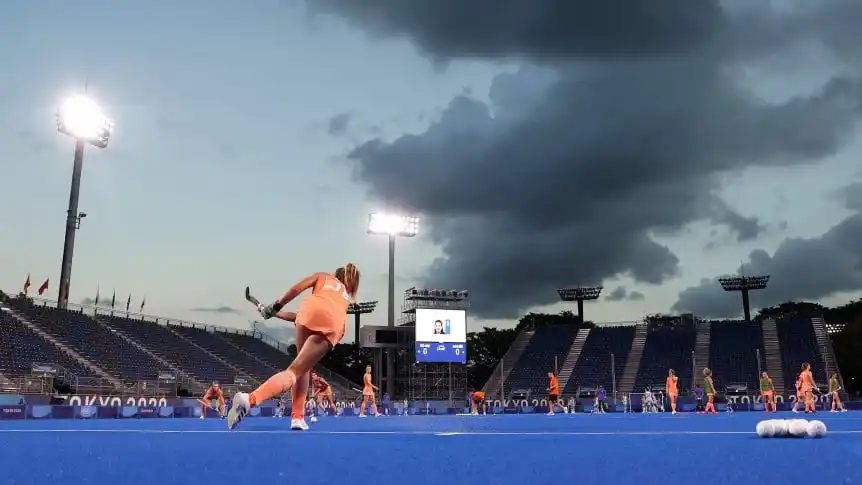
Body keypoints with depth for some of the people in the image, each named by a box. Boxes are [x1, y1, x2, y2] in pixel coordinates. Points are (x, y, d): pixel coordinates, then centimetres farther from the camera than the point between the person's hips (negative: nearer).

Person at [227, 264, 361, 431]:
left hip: (311, 309, -1)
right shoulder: (346, 296, 42)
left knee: (303, 368, 22)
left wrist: (275, 307, 28)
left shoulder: (323, 276, 37)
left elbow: (297, 288, 17)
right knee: (296, 371, -3)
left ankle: (298, 417, 13)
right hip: (334, 325, 1)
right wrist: (275, 313, 37)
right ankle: (250, 399, -25)